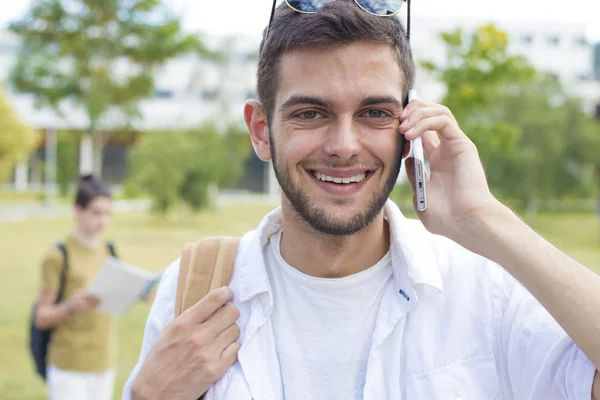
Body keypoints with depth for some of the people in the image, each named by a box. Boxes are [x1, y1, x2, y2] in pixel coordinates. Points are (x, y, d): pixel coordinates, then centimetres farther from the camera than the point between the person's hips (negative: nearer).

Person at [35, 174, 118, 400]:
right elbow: (41, 318, -7)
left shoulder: (109, 252, 8)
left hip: (105, 364, 6)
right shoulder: (58, 257, -9)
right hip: (69, 367, -5)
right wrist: (70, 306, -24)